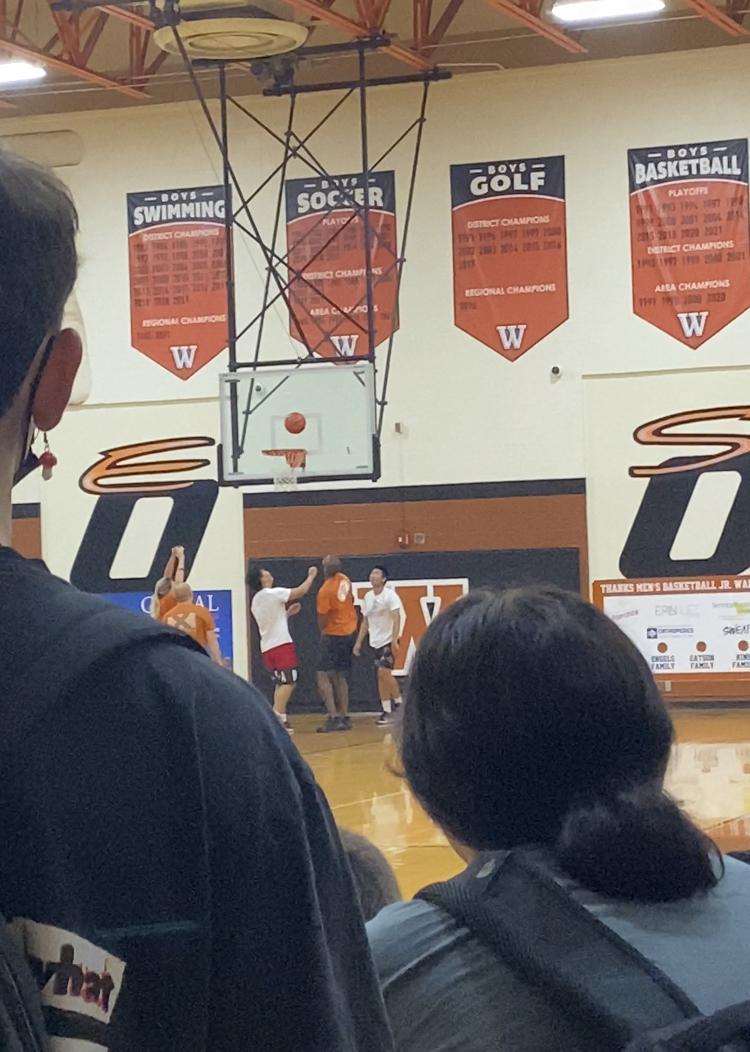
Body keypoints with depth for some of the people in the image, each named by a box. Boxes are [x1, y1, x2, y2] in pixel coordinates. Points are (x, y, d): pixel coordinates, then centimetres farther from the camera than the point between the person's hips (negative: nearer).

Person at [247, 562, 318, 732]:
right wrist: (311, 576, 9)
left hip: (268, 647, 9)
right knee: (288, 682, -11)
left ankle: (281, 720, 11)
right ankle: (276, 717, -21)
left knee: (281, 683, 13)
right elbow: (301, 591, -6)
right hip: (281, 644, -9)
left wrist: (288, 613, 21)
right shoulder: (273, 593, -11)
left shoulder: (255, 601, 15)